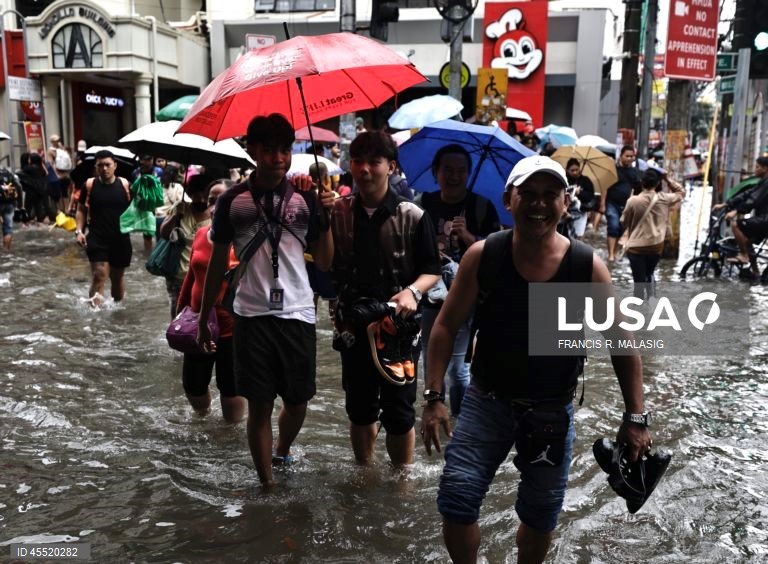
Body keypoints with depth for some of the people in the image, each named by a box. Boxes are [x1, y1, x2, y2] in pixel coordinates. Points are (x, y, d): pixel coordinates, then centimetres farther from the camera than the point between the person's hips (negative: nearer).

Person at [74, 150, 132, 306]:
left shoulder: (124, 184, -1)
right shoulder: (89, 185, -2)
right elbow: (81, 210, 6)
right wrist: (79, 231, -6)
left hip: (120, 239, 2)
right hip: (97, 239, -2)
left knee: (118, 277, 16)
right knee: (99, 276, -15)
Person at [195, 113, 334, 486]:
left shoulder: (306, 199, 1)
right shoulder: (232, 201, 1)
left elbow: (325, 263, 1)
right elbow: (218, 262, 9)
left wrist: (326, 217, -12)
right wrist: (204, 317, 12)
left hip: (297, 314, 1)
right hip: (251, 316, -1)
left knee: (298, 401, 12)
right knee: (259, 405, 4)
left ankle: (283, 454, 42)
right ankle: (267, 483, 18)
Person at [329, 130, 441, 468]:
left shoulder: (412, 217, -7)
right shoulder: (338, 212, 1)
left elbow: (432, 270, -2)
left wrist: (412, 291, -22)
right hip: (353, 325, 3)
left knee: (398, 412, 6)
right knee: (359, 408, 17)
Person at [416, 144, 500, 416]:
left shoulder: (482, 207, -6)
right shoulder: (423, 204, 3)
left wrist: (467, 236, -25)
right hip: (428, 298, 4)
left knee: (457, 368, -3)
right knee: (431, 368, 13)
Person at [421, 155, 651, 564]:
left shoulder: (587, 266, -12)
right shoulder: (483, 256, -12)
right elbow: (446, 326, -5)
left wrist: (635, 418, -3)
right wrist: (434, 397, -10)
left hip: (553, 410, 1)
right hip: (486, 401, 0)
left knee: (541, 513, 16)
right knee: (456, 499, -5)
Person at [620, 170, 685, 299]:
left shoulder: (633, 200, -11)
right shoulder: (664, 199, -4)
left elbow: (623, 223, 1)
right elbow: (681, 192, 17)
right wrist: (667, 178, 12)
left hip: (636, 247, -3)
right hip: (656, 246, 3)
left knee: (639, 280, 2)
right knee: (649, 275, 27)